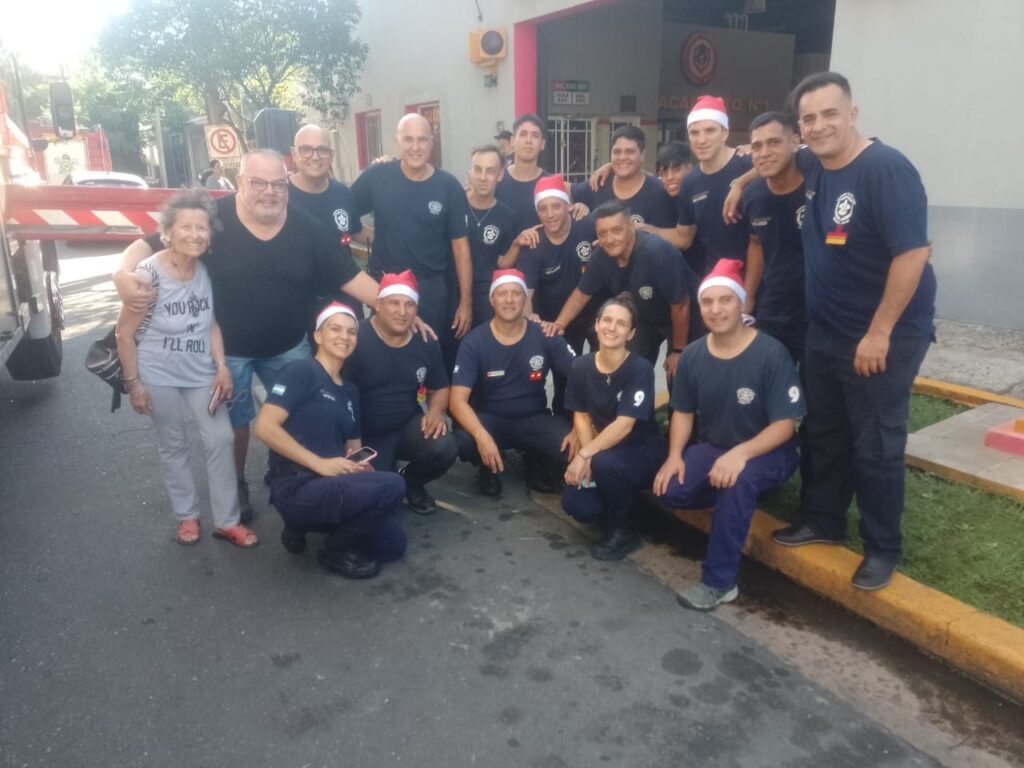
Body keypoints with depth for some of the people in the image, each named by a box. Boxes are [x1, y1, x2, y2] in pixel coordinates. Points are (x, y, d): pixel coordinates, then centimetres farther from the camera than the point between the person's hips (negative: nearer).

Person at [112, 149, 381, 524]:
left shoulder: (307, 227, -12)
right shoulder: (213, 218, -19)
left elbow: (350, 275, -12)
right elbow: (151, 244, -16)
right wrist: (124, 273, -38)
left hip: (288, 345, 3)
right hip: (228, 347, -2)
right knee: (234, 421, 15)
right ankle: (237, 486, 38)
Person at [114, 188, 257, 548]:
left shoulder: (207, 270, -5)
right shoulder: (150, 274, -19)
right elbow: (125, 333, -12)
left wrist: (221, 366, -2)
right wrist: (134, 384, -10)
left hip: (201, 372, 4)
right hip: (159, 376, -4)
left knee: (221, 439, 3)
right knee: (173, 446, 11)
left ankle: (227, 521, 16)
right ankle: (187, 516, 30)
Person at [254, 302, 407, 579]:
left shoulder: (349, 391, 17)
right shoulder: (302, 371, -7)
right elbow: (265, 427, -17)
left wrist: (363, 466, -5)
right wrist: (320, 464, -20)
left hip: (335, 484, 8)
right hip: (297, 488, -8)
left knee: (393, 544, -1)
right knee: (392, 486, -25)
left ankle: (303, 526, 13)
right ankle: (335, 549, -1)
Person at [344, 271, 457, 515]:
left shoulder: (426, 342, 0)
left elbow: (440, 388, 13)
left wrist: (435, 411, -10)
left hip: (408, 427, 4)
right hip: (365, 436, -4)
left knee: (444, 449, -26)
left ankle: (411, 482, 10)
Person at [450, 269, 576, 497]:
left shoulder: (545, 336, -9)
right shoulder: (474, 342, -12)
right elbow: (458, 399, -18)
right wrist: (481, 435, -37)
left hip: (534, 419, 1)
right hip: (489, 419, -1)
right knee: (463, 442, -34)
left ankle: (538, 466, 9)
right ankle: (489, 470, 4)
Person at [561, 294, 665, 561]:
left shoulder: (640, 369, -19)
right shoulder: (581, 366, -5)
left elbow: (625, 425, -24)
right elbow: (581, 416, -1)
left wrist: (586, 455, -28)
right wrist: (588, 458, -16)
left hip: (642, 453, -4)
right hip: (603, 450, 4)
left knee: (605, 462, -36)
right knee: (576, 505, -19)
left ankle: (624, 530, -8)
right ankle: (615, 509, 17)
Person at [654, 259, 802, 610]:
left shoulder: (771, 354, -19)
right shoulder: (692, 355, -5)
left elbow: (784, 425, -20)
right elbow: (683, 412, 6)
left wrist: (740, 454, -35)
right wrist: (675, 455, -12)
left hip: (766, 452, -4)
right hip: (712, 447, 5)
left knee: (736, 483, -37)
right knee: (671, 490, -22)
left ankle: (718, 581, -21)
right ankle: (733, 502, 9)